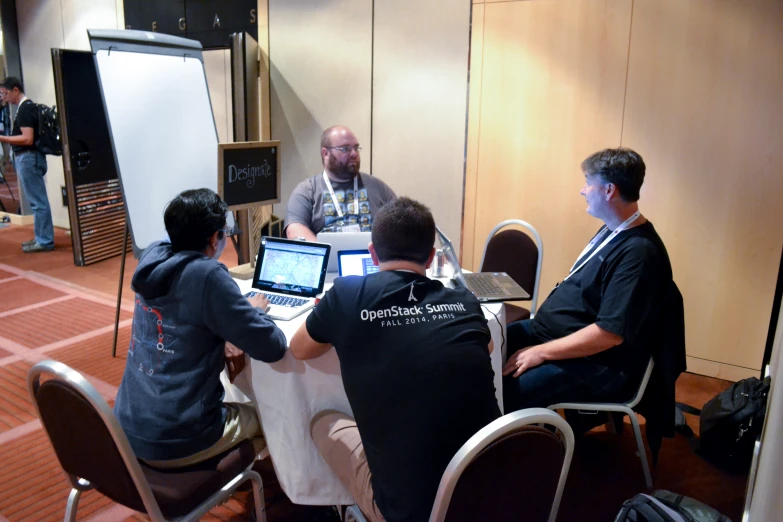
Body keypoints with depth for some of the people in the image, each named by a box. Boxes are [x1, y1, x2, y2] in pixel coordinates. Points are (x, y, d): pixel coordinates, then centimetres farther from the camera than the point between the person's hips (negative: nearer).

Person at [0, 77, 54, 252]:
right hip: (28, 157, 10)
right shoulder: (28, 106, 17)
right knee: (38, 201, 12)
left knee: (38, 202, -6)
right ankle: (42, 238, 17)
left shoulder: (24, 109, -14)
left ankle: (45, 241, -2)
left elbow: (27, 139, -22)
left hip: (28, 158, -10)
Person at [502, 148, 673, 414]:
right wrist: (540, 319, 11)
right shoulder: (612, 231, 9)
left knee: (503, 394, -26)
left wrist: (541, 352, -23)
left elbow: (610, 333, -27)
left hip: (594, 364, -10)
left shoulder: (639, 253, -23)